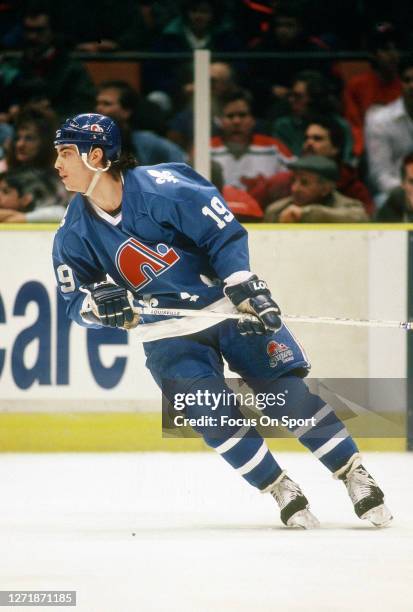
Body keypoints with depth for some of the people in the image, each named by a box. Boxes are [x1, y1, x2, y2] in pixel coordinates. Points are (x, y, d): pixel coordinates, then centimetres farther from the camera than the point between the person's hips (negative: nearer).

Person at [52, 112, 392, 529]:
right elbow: (75, 302, 0)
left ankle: (357, 477, 2)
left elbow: (223, 233, -15)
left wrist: (245, 288, -23)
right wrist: (98, 303, -22)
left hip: (226, 306, -3)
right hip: (168, 335, 3)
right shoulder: (74, 234, -6)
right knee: (213, 417, -14)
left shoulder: (161, 187, -20)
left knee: (287, 394, -10)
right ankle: (284, 493, 1)